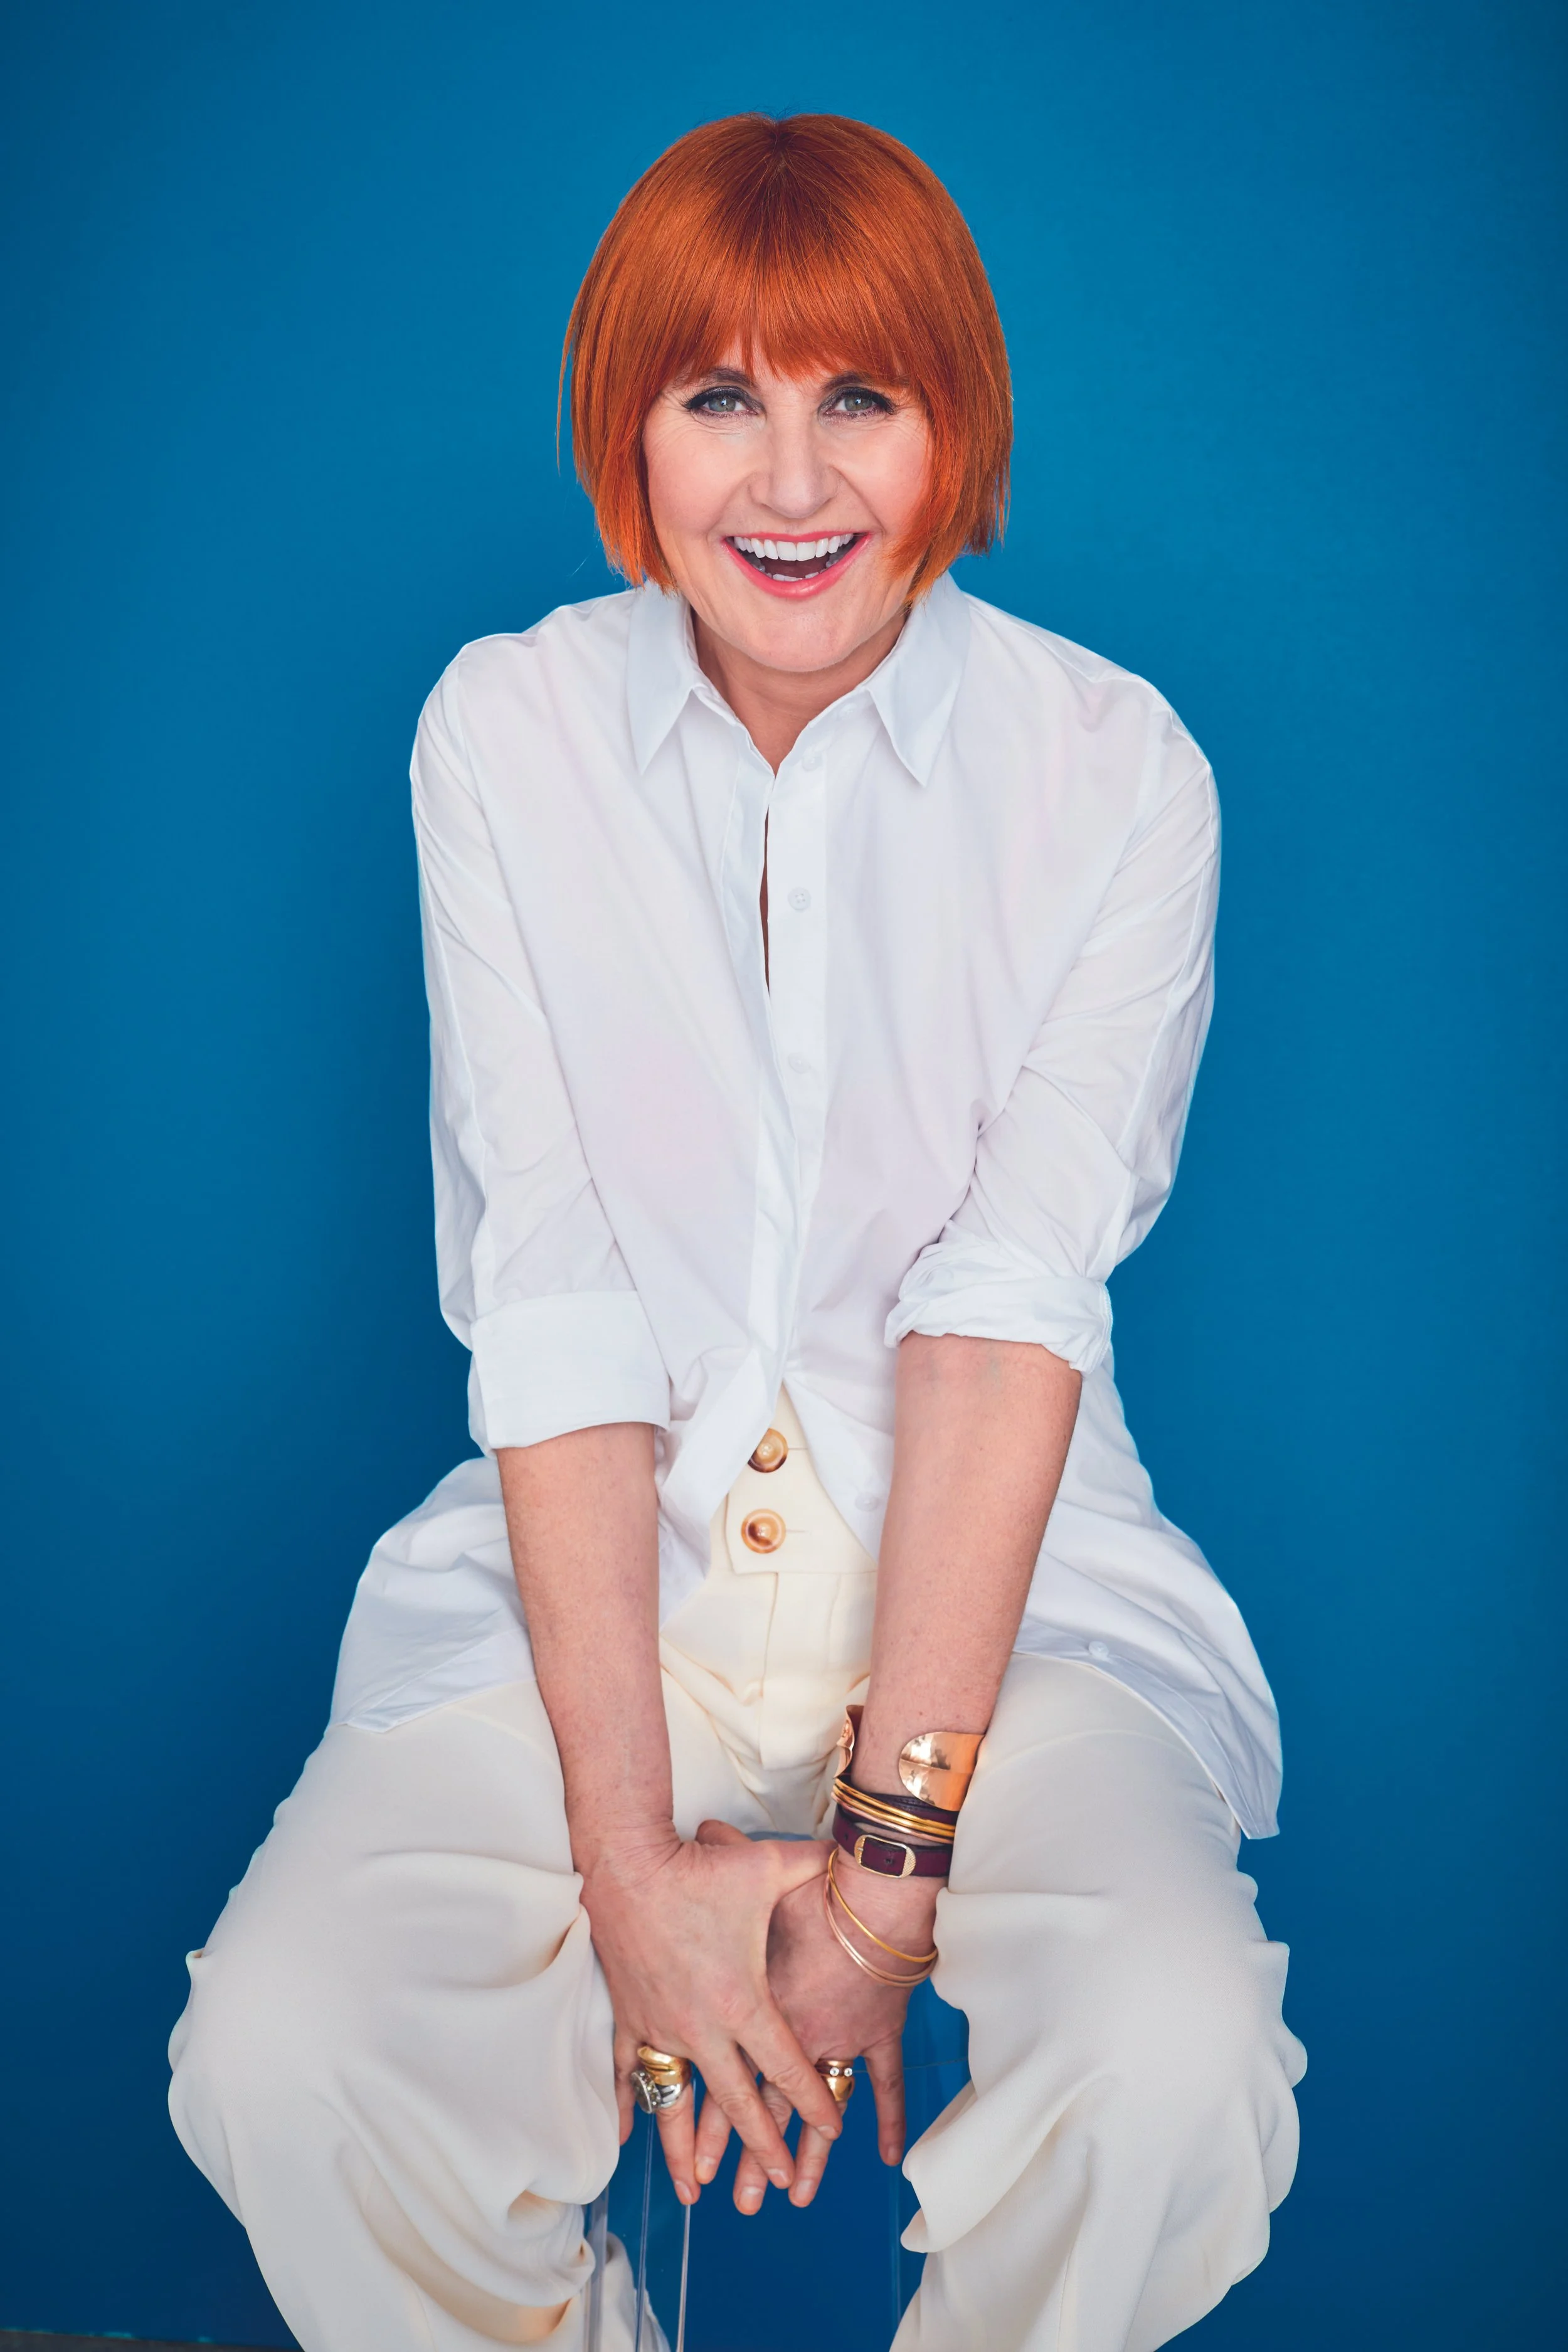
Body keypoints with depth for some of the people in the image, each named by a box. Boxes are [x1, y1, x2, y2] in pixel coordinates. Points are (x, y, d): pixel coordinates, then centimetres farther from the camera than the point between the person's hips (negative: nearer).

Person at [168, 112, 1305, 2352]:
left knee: (1178, 2080, -28)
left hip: (1006, 1567, 0)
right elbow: (548, 1299, -10)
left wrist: (893, 1854, -21)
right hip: (602, 1561, 1)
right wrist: (630, 1855, -18)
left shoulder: (1114, 768, -5)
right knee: (276, 2059, -23)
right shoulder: (504, 732, -3)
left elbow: (1014, 1299, -13)